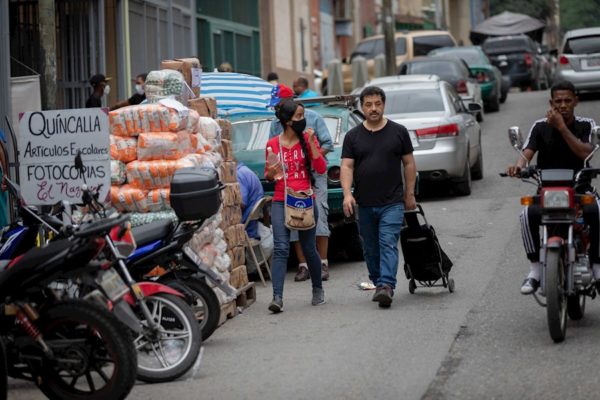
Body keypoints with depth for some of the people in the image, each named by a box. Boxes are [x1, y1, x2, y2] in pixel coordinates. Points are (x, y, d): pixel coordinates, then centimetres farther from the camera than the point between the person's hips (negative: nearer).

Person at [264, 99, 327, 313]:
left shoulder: (308, 139, 4)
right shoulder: (273, 144, 4)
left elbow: (321, 168, -6)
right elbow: (267, 175, 16)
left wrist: (311, 143, -12)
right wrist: (271, 173, -8)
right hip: (281, 201, 0)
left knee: (309, 248, 8)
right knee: (281, 248, -12)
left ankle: (318, 289, 30)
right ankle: (277, 297, -18)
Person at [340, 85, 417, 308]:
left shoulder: (398, 132, 3)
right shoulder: (353, 136, 6)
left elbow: (409, 164, 7)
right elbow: (347, 167, 0)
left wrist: (409, 195, 5)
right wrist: (347, 194, -15)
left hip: (392, 203, -3)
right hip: (364, 204, 3)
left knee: (388, 244, -14)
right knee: (370, 248, 10)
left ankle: (387, 286, -22)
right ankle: (377, 283, 23)